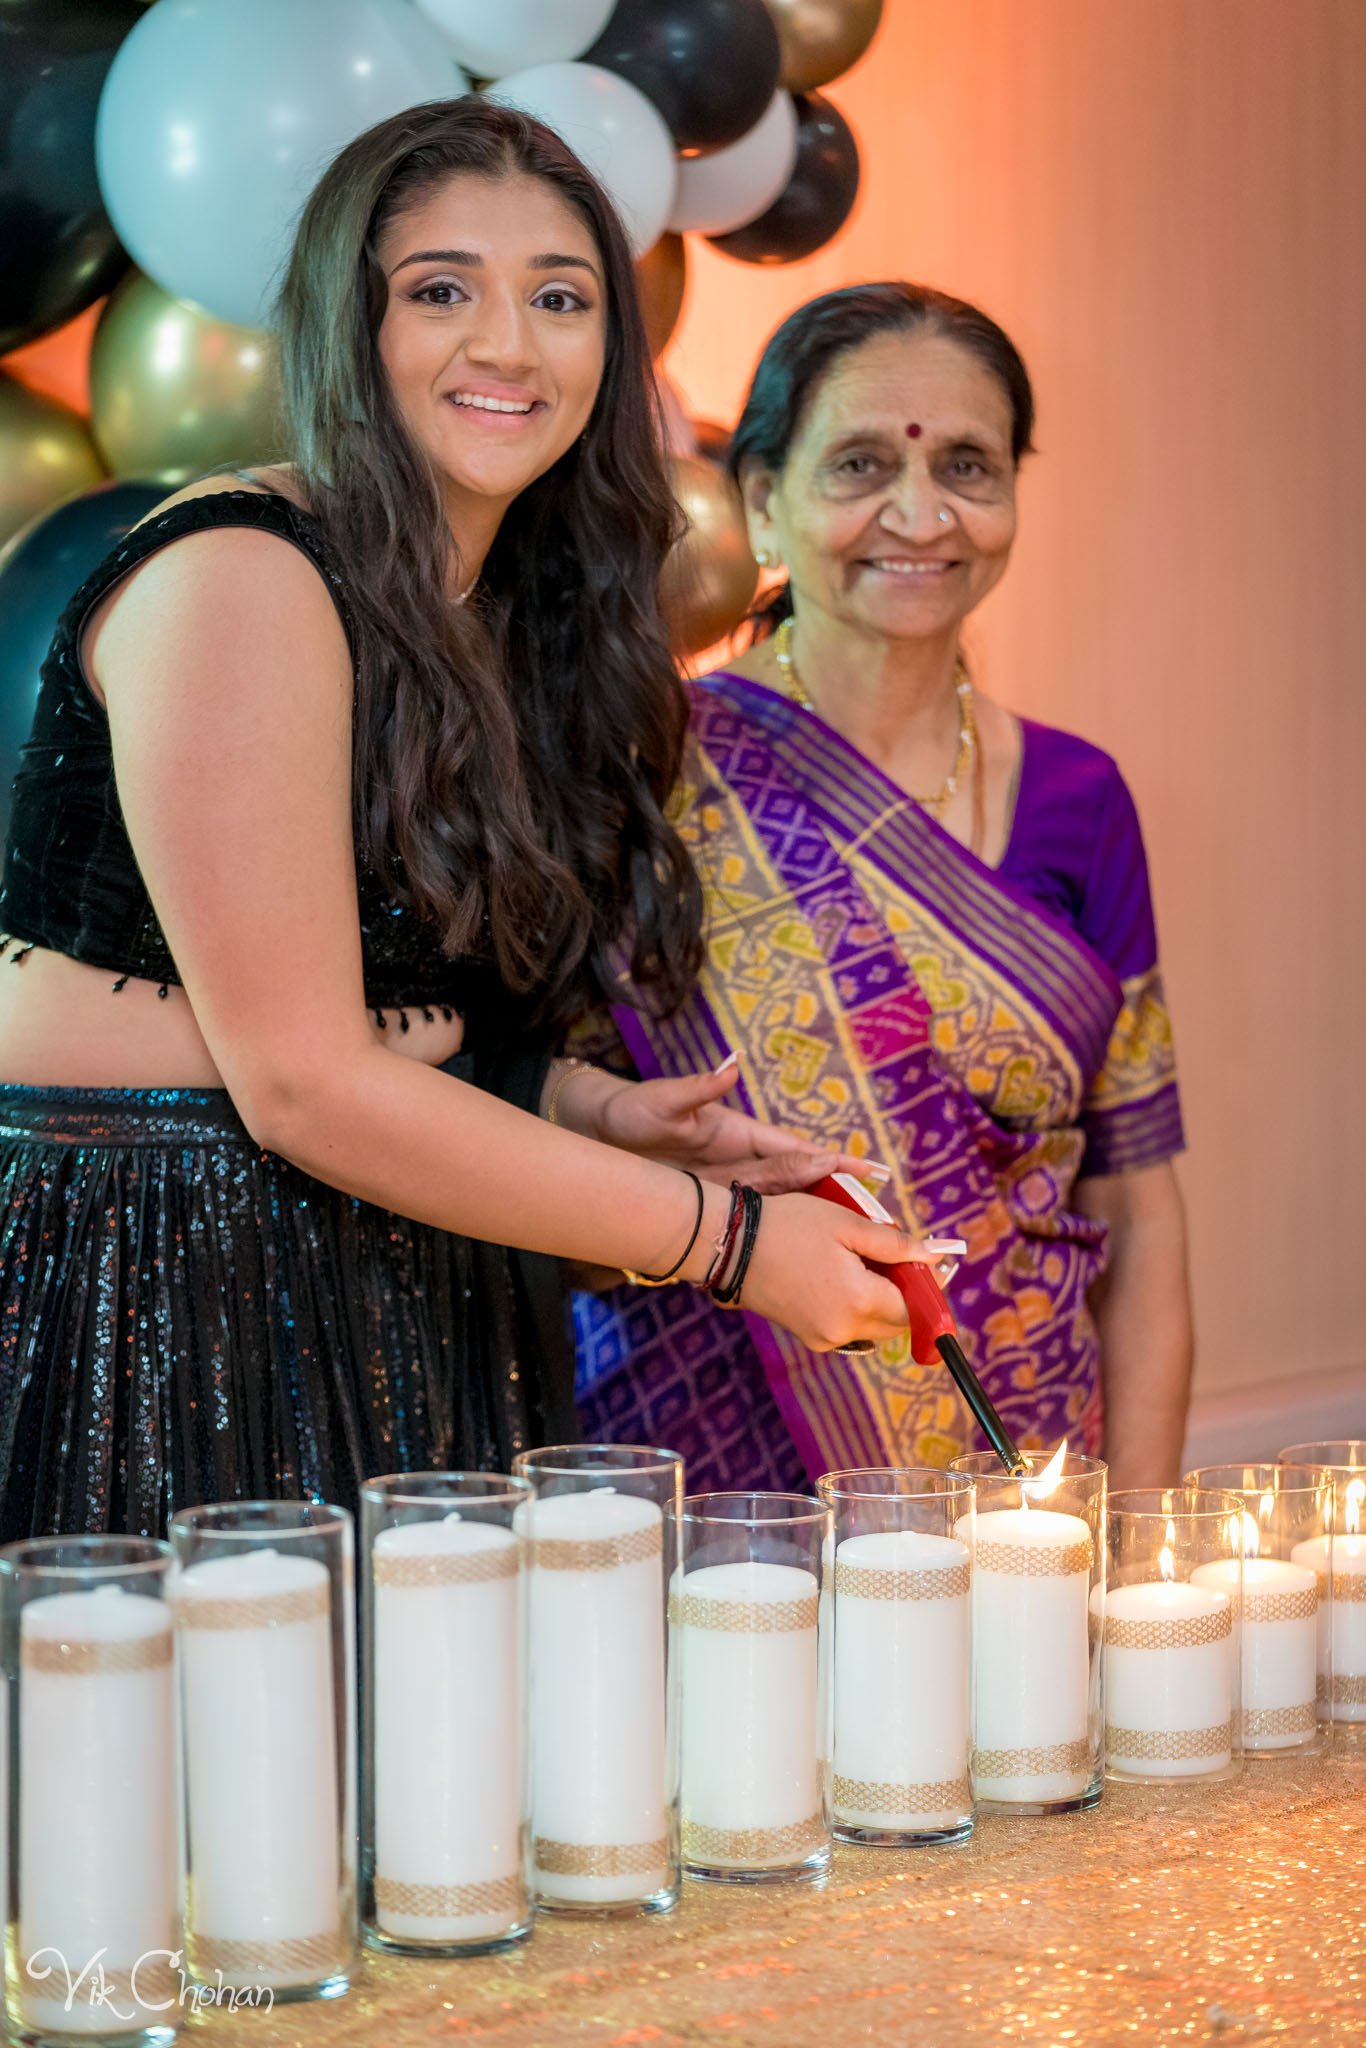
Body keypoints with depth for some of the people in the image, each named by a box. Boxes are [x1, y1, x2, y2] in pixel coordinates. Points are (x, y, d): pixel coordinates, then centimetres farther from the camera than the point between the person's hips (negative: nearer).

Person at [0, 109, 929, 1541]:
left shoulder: (512, 616, 12)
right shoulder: (235, 582, -14)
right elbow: (302, 1082, -18)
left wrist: (593, 1114, 1)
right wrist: (728, 1238, -13)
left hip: (401, 1291, 8)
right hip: (159, 1297, -8)